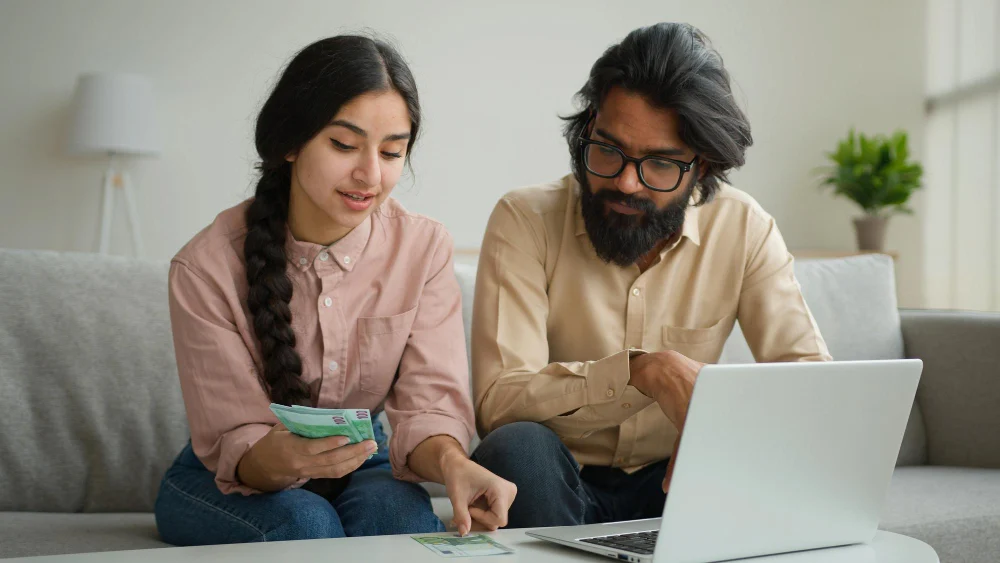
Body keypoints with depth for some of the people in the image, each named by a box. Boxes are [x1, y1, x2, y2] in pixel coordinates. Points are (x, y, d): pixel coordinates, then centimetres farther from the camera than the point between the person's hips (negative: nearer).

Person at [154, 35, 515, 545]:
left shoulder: (424, 249, -13)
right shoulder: (207, 267, -21)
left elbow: (429, 399, -19)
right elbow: (233, 441, -20)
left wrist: (451, 461, -44)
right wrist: (284, 458, -45)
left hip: (359, 468, 2)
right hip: (232, 483, -1)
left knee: (401, 511, -31)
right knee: (304, 522, -33)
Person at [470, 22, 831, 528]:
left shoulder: (743, 228, -5)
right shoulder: (525, 221, -13)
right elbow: (497, 400, -22)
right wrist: (642, 369, -37)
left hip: (671, 482, 2)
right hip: (554, 486, -2)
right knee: (519, 447, -34)